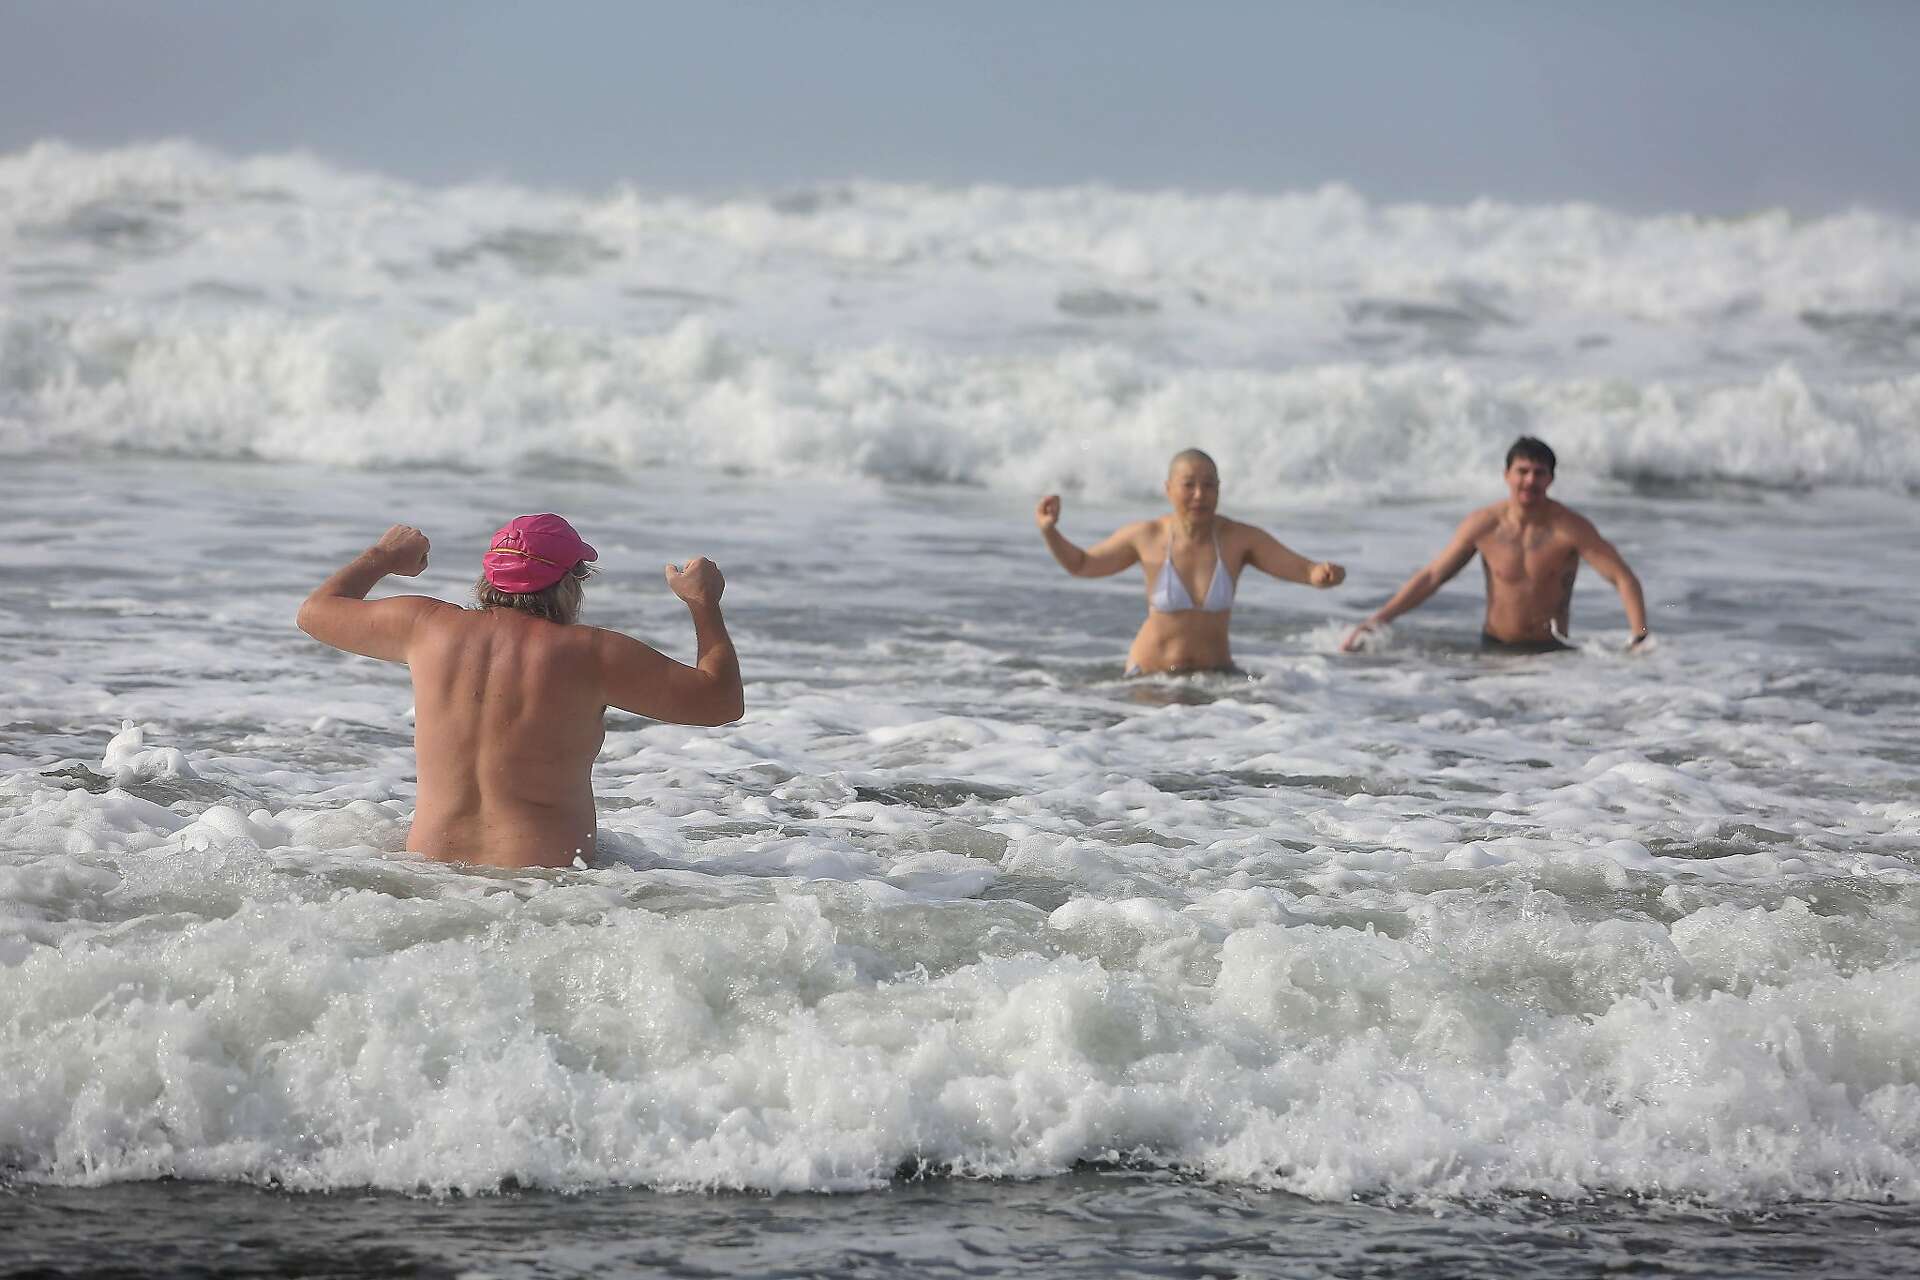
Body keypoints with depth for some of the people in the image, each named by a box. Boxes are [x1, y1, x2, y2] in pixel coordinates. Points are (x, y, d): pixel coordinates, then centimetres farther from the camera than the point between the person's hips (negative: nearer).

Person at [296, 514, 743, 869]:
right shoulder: (592, 654, -4)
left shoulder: (429, 626, 6)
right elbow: (722, 700, 4)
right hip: (545, 874, -4)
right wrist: (703, 602, 20)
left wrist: (381, 556, 43)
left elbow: (316, 611, 24)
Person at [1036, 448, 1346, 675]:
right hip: (1150, 673, 0)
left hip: (1215, 669, 1)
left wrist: (1321, 574, -34)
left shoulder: (1239, 538, -8)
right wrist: (1049, 531, -10)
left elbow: (1301, 569, -10)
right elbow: (1081, 565, 7)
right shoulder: (1147, 537, -7)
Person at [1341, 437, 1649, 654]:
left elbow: (1624, 579, -9)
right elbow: (1431, 577, 6)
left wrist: (1640, 638, -24)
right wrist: (1376, 620, -1)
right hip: (1493, 648, 2)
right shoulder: (1483, 526, -2)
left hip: (1549, 651, -2)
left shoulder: (1570, 528, -9)